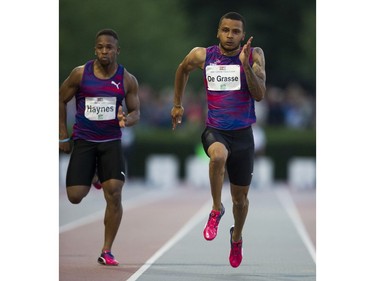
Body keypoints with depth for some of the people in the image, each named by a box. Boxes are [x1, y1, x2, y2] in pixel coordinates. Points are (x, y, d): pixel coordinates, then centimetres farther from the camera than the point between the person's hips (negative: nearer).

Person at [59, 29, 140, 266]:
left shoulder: (127, 80, -3)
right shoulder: (80, 74, -6)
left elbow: (136, 112, 4)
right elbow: (61, 100, 6)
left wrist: (127, 120, -21)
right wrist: (63, 135, 3)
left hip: (111, 142, 0)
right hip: (83, 141, 0)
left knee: (114, 194, -15)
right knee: (75, 197, -5)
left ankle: (107, 251, -4)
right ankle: (90, 179, 37)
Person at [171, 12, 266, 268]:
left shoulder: (254, 55, -6)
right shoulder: (202, 55, -3)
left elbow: (260, 95, -15)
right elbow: (183, 70, 20)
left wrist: (246, 64, -27)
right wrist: (177, 105, 24)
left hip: (243, 133, 1)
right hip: (215, 130, -1)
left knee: (240, 197, 12)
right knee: (218, 155, -38)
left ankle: (237, 237, 44)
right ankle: (216, 210, -15)